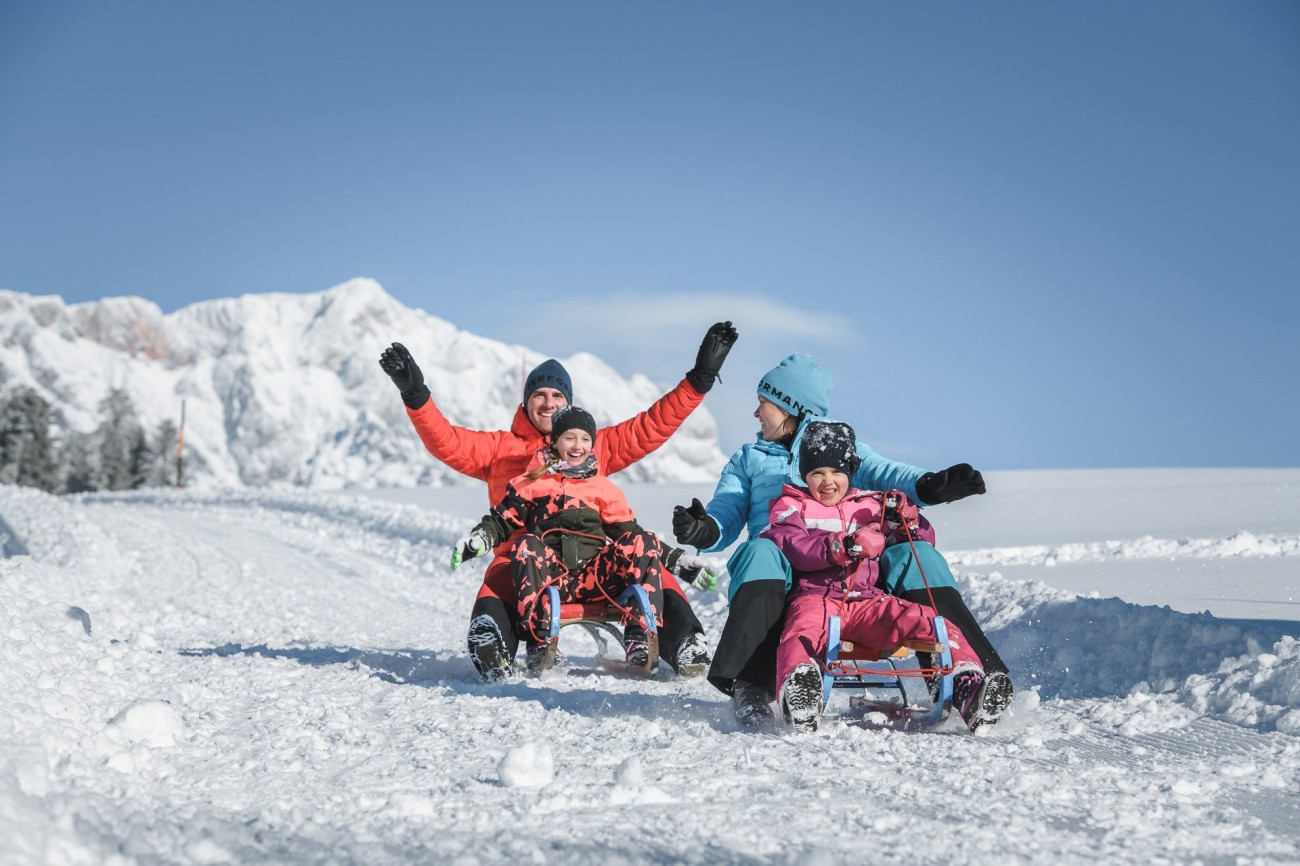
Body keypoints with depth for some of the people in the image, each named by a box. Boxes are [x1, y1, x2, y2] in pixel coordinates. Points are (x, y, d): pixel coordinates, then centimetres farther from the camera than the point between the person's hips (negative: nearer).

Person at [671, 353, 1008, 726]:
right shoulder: (748, 460, 29)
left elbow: (881, 472, 5)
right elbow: (726, 515, 13)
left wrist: (929, 486, -19)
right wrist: (704, 530, -13)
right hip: (783, 571, -1)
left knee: (917, 555, -26)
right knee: (759, 551, -36)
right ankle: (750, 687, -47)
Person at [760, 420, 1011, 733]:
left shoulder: (870, 505, 26)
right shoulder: (791, 506, 18)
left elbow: (925, 542, 28)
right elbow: (790, 546, -5)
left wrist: (908, 522, 3)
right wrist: (845, 545, -20)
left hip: (868, 602, 4)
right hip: (815, 597, -4)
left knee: (932, 622, -20)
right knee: (802, 633, -40)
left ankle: (966, 687, -34)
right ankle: (797, 689, -69)